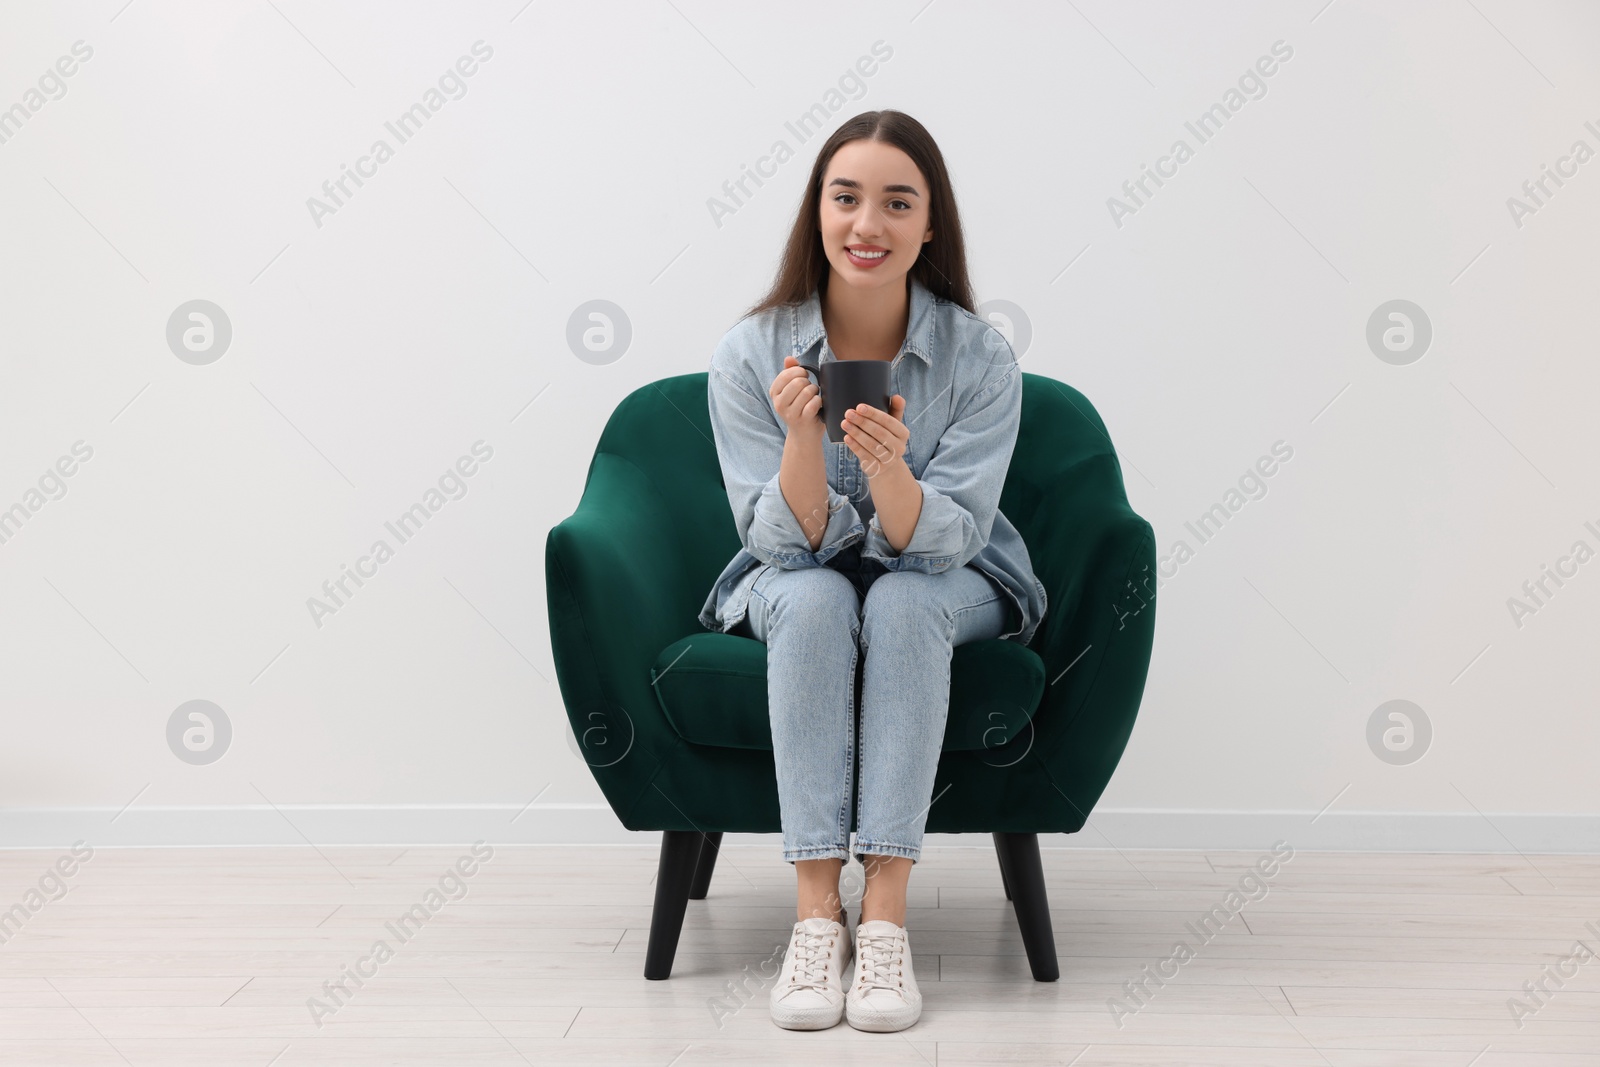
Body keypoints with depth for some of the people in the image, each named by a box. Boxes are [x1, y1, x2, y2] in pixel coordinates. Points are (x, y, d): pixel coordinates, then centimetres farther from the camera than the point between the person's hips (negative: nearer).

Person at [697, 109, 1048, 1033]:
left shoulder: (981, 358, -17)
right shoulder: (750, 353, -15)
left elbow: (940, 542, -21)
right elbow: (790, 543, -16)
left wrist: (888, 466, -42)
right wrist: (801, 437, -36)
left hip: (947, 583, 0)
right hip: (796, 579, 1)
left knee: (903, 602, -33)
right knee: (816, 600, -33)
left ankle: (887, 912, -32)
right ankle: (818, 910, -31)